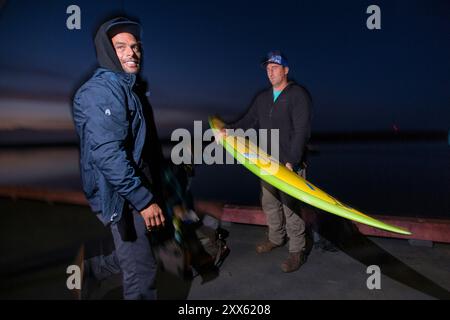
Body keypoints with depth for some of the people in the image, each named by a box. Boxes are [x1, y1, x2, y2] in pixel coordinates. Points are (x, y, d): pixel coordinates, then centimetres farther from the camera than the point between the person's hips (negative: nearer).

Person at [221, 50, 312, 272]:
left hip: (290, 164, -7)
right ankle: (276, 239, 36)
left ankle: (297, 251, 11)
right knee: (269, 203, 16)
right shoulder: (262, 98, 13)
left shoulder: (298, 95, -9)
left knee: (290, 207, -4)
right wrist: (229, 129, -8)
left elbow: (301, 131, -17)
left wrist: (291, 162, -25)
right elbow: (249, 121, 11)